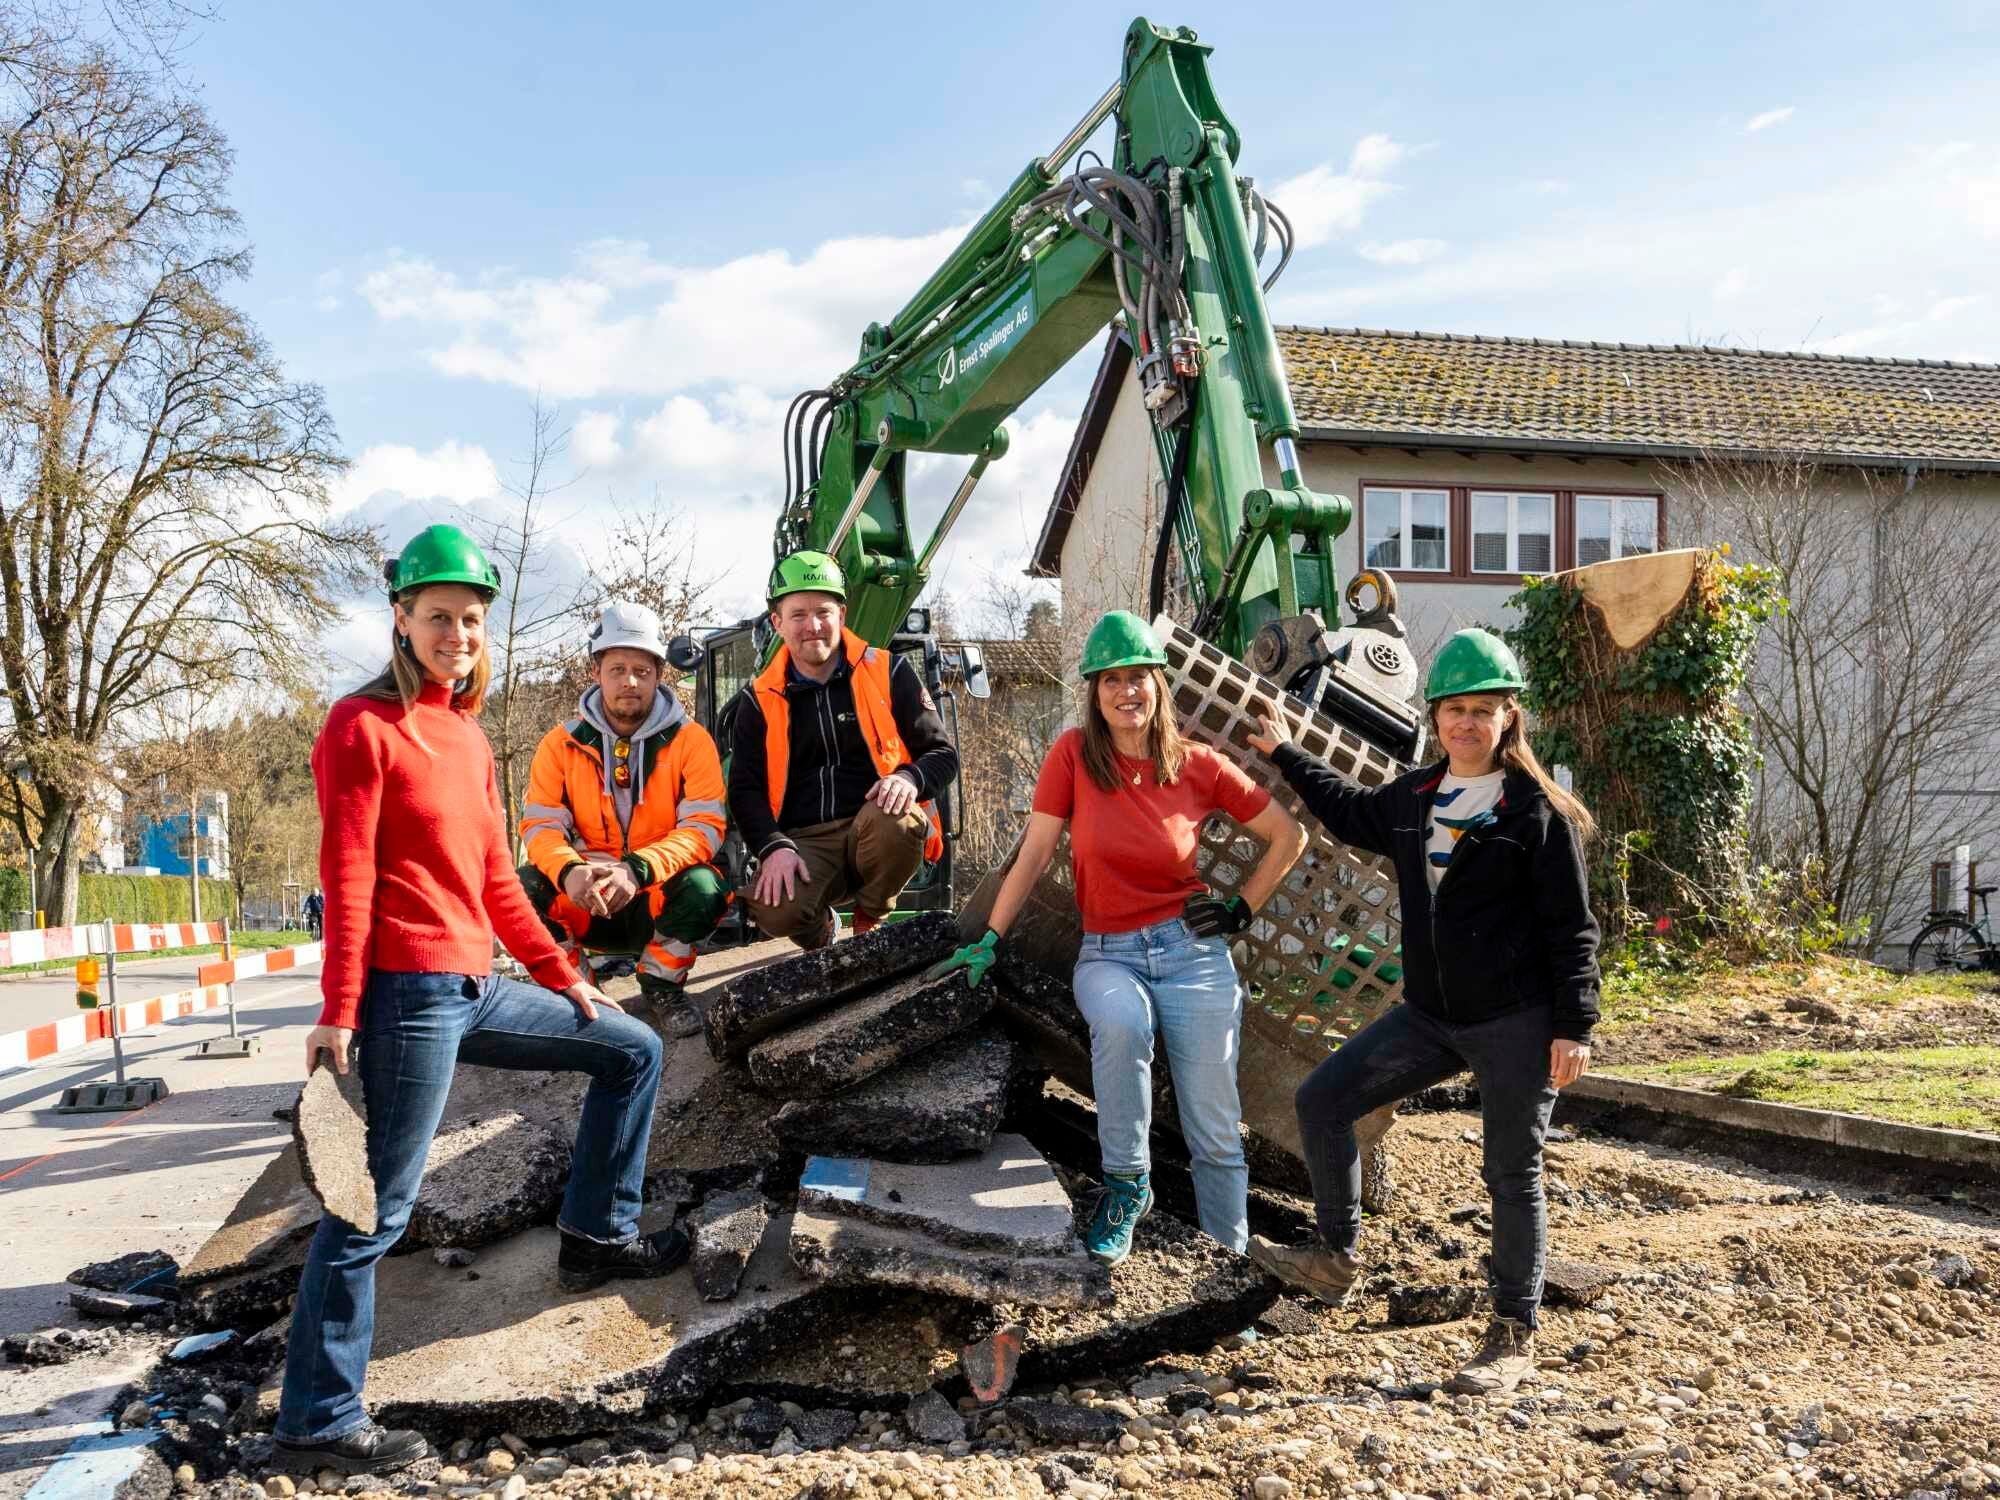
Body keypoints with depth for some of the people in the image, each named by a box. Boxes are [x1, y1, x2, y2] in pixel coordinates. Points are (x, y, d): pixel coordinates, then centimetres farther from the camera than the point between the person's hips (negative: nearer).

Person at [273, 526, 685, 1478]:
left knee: (631, 1051, 17)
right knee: (375, 1208, -6)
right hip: (409, 993, -9)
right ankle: (317, 1421, 4)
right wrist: (339, 1014, -17)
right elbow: (347, 879, -13)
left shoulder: (468, 736, 16)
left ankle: (598, 1235, 24)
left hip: (477, 989, 9)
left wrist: (561, 976, 19)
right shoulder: (364, 725, -7)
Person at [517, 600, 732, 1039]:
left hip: (658, 897, -1)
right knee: (527, 887, -26)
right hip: (585, 904, 2)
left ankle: (662, 984, -4)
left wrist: (638, 870, -33)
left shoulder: (689, 739, -6)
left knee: (703, 886, -33)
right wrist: (569, 871, -31)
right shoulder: (561, 744, 0)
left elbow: (704, 826, -15)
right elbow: (540, 825, -6)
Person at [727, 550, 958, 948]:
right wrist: (774, 848, -12)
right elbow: (745, 788, 7)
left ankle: (871, 923, -4)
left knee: (894, 819, -37)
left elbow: (943, 754, 6)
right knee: (774, 911, -31)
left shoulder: (888, 672, 6)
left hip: (881, 833, -1)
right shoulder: (760, 699, 10)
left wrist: (910, 779, -18)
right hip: (803, 843, 1)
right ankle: (820, 935, 10)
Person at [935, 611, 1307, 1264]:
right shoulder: (1073, 754, -4)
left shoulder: (1199, 766, -3)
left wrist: (1242, 910, 3)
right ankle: (1126, 1184, -17)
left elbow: (1289, 836, 8)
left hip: (1191, 949, 1)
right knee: (1123, 1021, -37)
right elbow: (1034, 853, -2)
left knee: (1215, 1131, -1)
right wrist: (989, 940, -7)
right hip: (1107, 952, -1)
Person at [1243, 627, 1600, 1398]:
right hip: (1430, 1016, 7)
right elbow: (1349, 813, 30)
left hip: (1517, 1023, -6)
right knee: (1322, 1100, 4)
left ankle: (1514, 1337, 17)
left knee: (1512, 1174, 3)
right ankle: (1337, 1260, 18)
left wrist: (1574, 1026, -14)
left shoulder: (1539, 810, -9)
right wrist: (1285, 754, 35)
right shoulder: (1412, 799, 9)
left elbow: (1571, 927, -10)